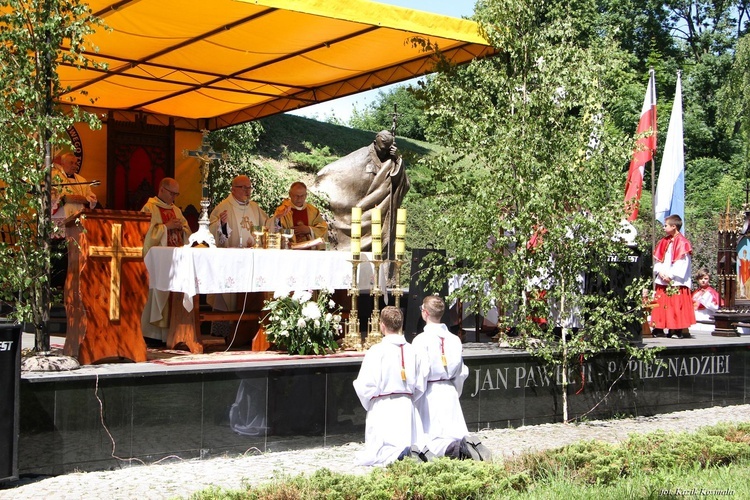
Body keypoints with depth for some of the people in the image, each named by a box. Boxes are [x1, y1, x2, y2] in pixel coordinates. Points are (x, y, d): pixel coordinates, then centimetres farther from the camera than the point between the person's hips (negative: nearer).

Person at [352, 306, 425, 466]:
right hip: (406, 405, 5)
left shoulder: (376, 351, -12)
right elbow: (420, 386, 7)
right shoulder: (412, 350, 3)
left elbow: (365, 386, -13)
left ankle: (396, 455, -29)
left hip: (382, 409, -5)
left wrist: (369, 405, 8)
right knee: (407, 446, 15)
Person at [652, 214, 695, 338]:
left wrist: (670, 275, -15)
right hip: (662, 281, 7)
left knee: (677, 306, -8)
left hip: (677, 282, -7)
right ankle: (659, 329, 11)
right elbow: (657, 260, 14)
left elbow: (683, 263, -14)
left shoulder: (682, 243, -9)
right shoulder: (664, 242, 14)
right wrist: (660, 272, -3)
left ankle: (681, 330, -5)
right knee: (661, 305, 6)